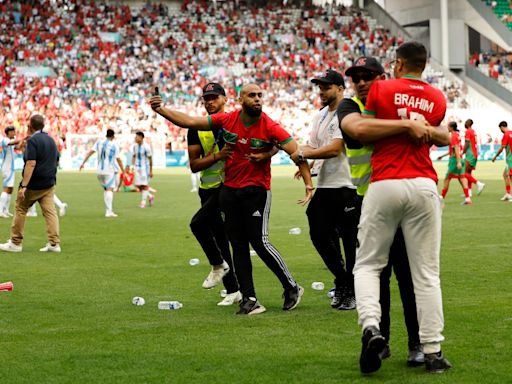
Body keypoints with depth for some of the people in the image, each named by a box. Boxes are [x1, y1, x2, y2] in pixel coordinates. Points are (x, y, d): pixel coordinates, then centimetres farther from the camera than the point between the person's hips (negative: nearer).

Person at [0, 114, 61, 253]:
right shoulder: (51, 140, 10)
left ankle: (15, 243, 11)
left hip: (33, 184, -6)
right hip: (49, 184, 6)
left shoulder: (32, 141, -14)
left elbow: (31, 164, -22)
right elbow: (56, 161, 20)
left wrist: (23, 186, -25)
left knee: (20, 210, 7)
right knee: (50, 211, 1)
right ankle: (54, 243, -8)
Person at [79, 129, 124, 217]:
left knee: (105, 189, 19)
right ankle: (109, 211, -22)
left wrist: (83, 163, 3)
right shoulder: (114, 146, -4)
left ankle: (108, 210, 18)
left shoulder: (99, 142, 7)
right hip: (109, 170, -5)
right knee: (110, 189, -9)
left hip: (99, 170, 5)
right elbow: (118, 159, -5)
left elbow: (90, 152, 1)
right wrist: (123, 171, 2)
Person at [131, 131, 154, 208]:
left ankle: (143, 202, 2)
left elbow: (150, 159, -7)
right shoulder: (134, 146, 3)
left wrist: (151, 171, -6)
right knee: (138, 185, 4)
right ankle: (150, 196, 24)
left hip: (145, 167, -6)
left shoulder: (146, 147, -13)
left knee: (144, 185, -5)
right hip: (137, 167, 6)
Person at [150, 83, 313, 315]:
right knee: (238, 246, 5)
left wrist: (308, 184, -25)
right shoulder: (226, 120, -2)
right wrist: (161, 110, -6)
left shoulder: (270, 127, -13)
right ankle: (250, 300, 11)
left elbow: (296, 152, -16)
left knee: (259, 242, -10)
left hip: (257, 190, -4)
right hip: (230, 190, 4)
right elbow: (190, 122, 2)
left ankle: (292, 288, 9)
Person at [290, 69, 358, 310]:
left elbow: (334, 149, -18)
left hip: (346, 185, -8)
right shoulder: (319, 116, 17)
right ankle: (341, 279, 25)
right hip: (324, 185, 8)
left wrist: (304, 154, -13)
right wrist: (303, 159, -7)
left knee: (350, 240, 0)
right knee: (319, 235, 8)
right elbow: (312, 146, 16)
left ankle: (351, 291, 11)